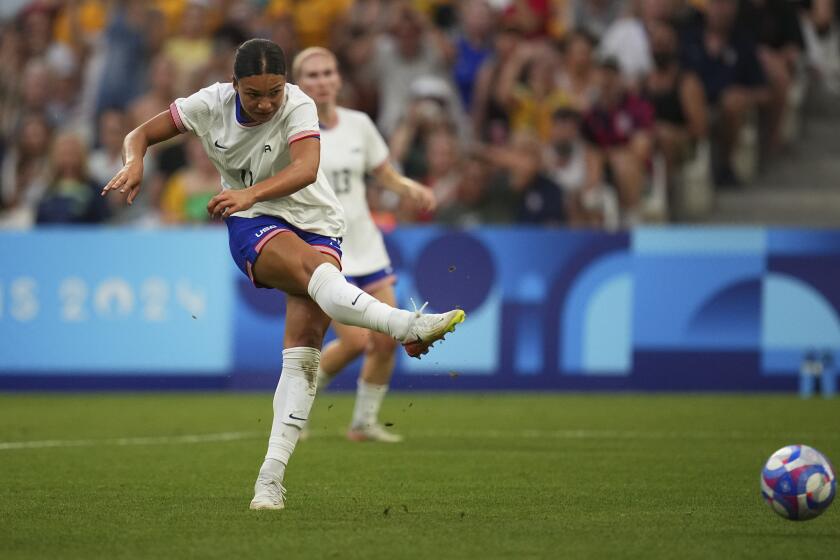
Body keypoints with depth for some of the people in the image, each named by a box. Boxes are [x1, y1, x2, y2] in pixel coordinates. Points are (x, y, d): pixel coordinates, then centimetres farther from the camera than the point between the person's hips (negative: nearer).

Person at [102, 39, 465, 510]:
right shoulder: (211, 104, -6)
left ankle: (271, 476, -20)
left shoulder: (298, 107, -16)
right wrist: (135, 163, -21)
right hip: (253, 226, 0)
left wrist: (251, 193, -50)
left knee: (303, 351, -18)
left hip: (316, 225, 0)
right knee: (315, 267, -35)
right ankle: (408, 325, -58)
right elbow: (140, 135, 3)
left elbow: (306, 168, -34)